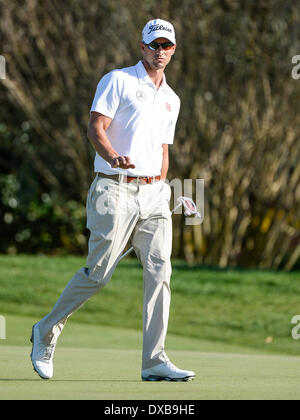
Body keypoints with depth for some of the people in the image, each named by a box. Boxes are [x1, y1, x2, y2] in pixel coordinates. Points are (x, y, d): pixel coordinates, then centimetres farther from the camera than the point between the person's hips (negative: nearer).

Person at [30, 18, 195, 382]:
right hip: (115, 191, -6)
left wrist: (160, 182, 14)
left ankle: (154, 362, -6)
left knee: (159, 270, -7)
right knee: (98, 273, -6)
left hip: (153, 193, 6)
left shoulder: (170, 99, 21)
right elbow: (95, 128, -13)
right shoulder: (118, 81, 0)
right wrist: (114, 157, -31)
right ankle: (47, 331, 15)